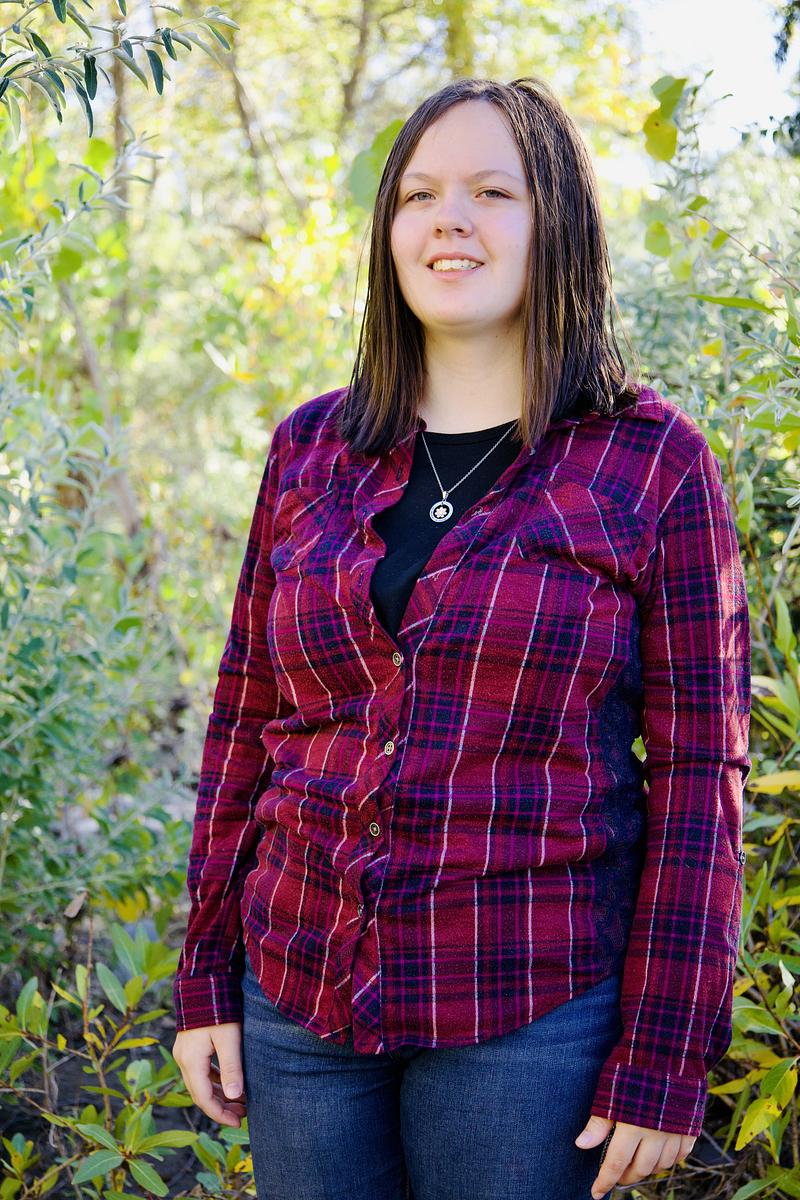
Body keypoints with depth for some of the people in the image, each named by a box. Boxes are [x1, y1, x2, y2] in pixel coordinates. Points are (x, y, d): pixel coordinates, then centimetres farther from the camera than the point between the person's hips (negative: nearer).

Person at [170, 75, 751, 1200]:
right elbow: (246, 721, 9)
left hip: (530, 1016, -3)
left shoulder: (655, 462, -4)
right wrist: (206, 980, 7)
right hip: (297, 995, 4)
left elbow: (698, 772, -6)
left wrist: (664, 1061, -8)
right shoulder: (311, 449, 6)